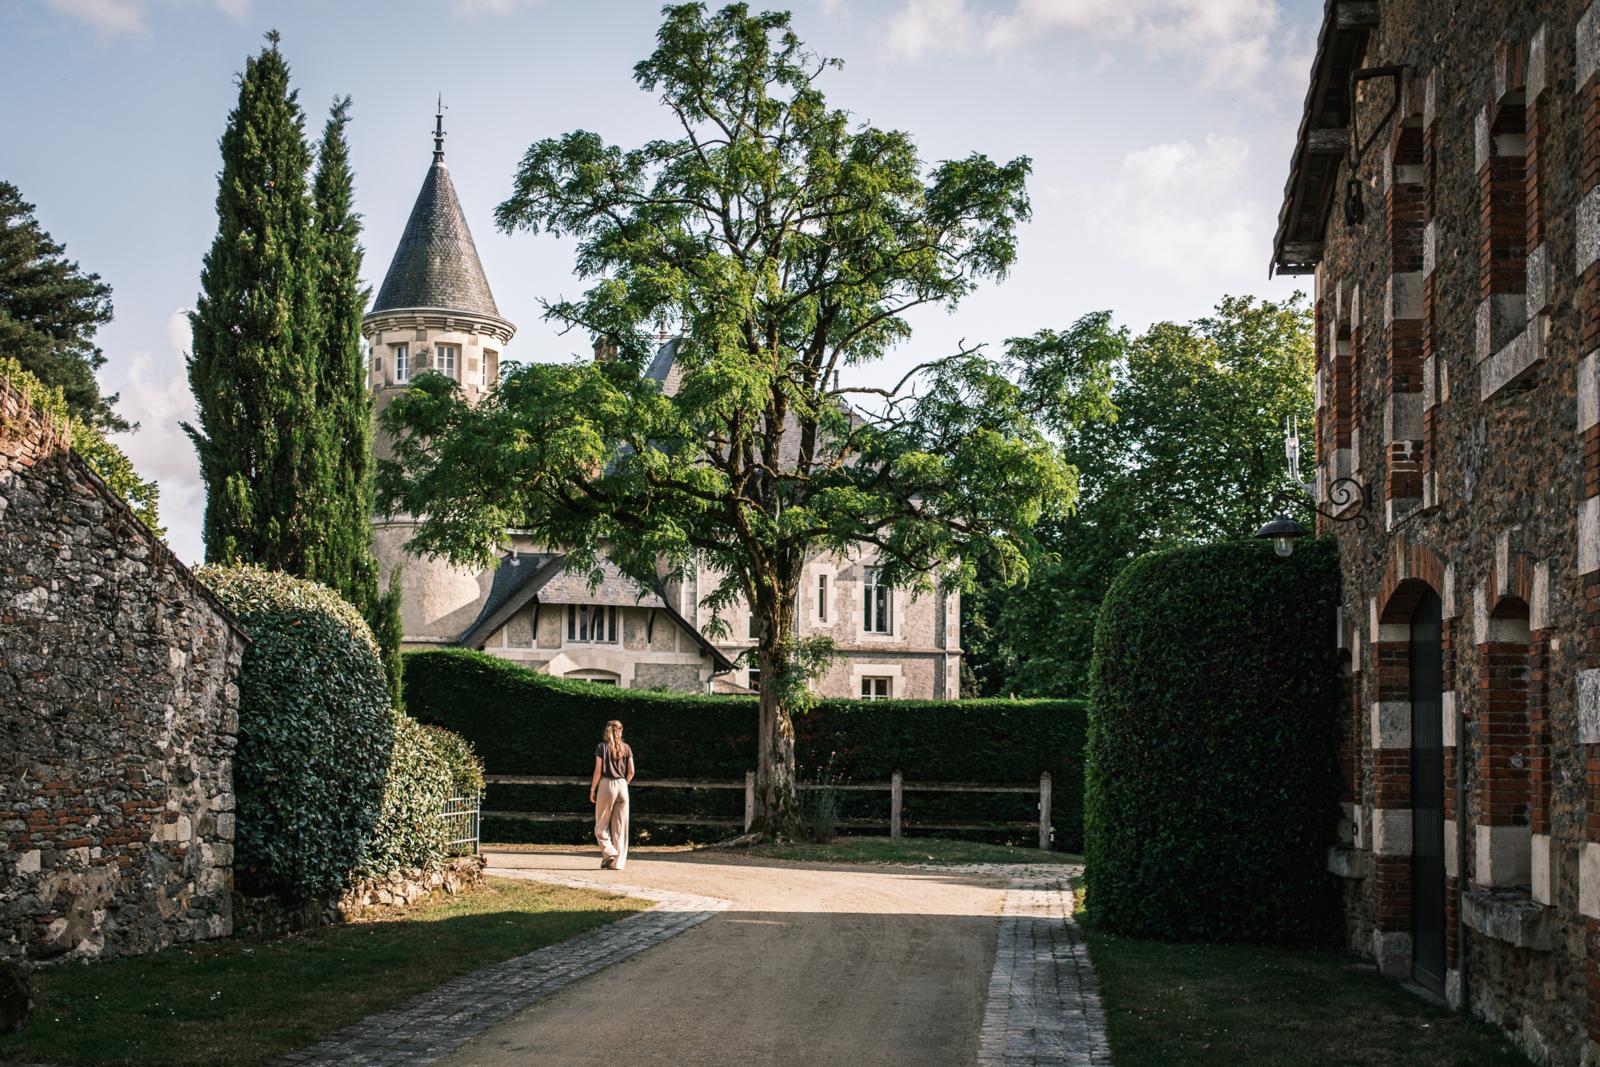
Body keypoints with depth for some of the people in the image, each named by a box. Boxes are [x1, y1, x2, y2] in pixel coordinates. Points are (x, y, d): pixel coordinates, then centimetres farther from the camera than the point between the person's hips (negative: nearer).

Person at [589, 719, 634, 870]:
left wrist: (592, 789, -1)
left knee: (601, 825, 6)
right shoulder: (626, 748, 7)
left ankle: (609, 852, -14)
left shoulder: (602, 747, -2)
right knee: (620, 826, 5)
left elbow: (598, 770, -8)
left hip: (606, 785, -3)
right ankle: (618, 862, 3)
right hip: (622, 787, 3)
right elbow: (631, 771, 3)